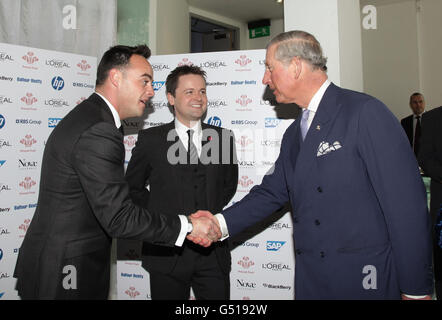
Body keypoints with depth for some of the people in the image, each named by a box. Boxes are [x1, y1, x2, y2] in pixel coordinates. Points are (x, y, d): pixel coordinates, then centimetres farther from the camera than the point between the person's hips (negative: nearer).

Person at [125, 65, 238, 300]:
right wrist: (158, 217, 0)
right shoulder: (150, 139, -1)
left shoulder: (223, 138, 4)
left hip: (213, 252, 2)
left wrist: (210, 215, 6)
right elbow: (133, 187, 8)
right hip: (166, 252, -1)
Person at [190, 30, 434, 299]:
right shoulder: (294, 133, 12)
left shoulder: (366, 112, -13)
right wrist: (221, 223, -4)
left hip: (366, 279, -7)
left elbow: (406, 201, -16)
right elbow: (272, 191, 10)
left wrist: (415, 289, -15)